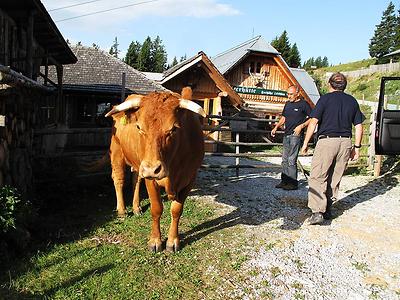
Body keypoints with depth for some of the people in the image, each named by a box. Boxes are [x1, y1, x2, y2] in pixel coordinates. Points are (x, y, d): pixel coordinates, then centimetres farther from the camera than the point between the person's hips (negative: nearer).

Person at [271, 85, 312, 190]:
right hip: (286, 134, 8)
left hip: (296, 135, -8)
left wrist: (301, 126, -17)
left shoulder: (303, 104, -6)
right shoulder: (287, 104, 15)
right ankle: (284, 181, 18)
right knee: (285, 159, 10)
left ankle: (293, 183, 0)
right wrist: (276, 127, 13)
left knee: (291, 160, -9)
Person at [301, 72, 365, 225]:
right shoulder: (352, 101, 12)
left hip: (326, 140, -5)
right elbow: (359, 126, 10)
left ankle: (318, 211, -12)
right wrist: (357, 147, 16)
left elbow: (313, 122, -8)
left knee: (317, 177, -3)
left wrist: (305, 143, -3)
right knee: (335, 178, 14)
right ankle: (327, 209, 21)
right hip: (345, 142, 5)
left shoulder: (325, 99, -2)